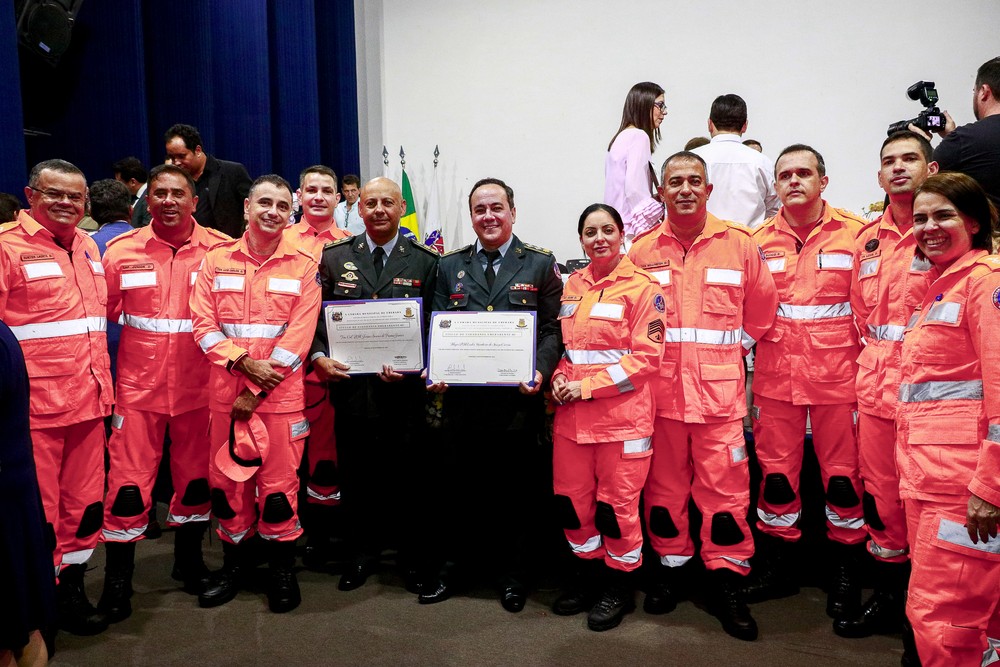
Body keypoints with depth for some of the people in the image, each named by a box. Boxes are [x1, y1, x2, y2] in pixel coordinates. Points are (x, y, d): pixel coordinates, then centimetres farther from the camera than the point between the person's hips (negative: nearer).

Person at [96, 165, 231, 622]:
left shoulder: (221, 251, -3)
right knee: (128, 480, 2)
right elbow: (102, 314, 6)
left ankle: (189, 560, 35)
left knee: (195, 475, 14)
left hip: (198, 386, 0)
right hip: (139, 384, 0)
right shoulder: (122, 252, 1)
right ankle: (118, 580, 18)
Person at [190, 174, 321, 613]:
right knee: (227, 478, 10)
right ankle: (234, 564, 29)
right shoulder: (217, 261, 6)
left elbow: (298, 337, -7)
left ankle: (282, 571, 20)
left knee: (279, 482, 2)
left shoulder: (303, 267, 0)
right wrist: (242, 361, -16)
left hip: (281, 392, -2)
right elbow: (203, 324, 0)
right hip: (226, 389, 2)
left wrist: (258, 390, -10)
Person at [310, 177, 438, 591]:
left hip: (405, 390, -1)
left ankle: (411, 553, 28)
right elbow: (315, 314, 7)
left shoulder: (426, 261, 3)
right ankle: (364, 552, 31)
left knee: (407, 475, 8)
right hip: (351, 385, 2)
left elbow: (435, 326, 1)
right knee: (356, 475, 11)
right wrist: (319, 356, -10)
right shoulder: (334, 257, 8)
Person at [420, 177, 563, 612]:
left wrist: (541, 370, -15)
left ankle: (512, 571, 27)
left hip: (517, 397, -2)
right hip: (461, 396, 2)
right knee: (459, 483, 10)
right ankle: (453, 564, 29)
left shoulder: (540, 264, 5)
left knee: (515, 486, 8)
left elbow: (552, 329, 1)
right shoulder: (450, 266, 12)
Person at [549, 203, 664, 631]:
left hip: (622, 415, -5)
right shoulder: (572, 286, 11)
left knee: (617, 503, 5)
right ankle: (589, 572, 34)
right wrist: (558, 378, -2)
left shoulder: (642, 287, -7)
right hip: (571, 415, 6)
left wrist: (587, 387, -15)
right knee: (572, 498, 13)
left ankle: (620, 584, 26)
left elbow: (646, 356, -12)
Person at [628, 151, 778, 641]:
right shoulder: (643, 251, 5)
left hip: (719, 389, -1)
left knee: (725, 486, 1)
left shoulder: (739, 245, 2)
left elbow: (762, 308, 12)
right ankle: (669, 566, 27)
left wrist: (736, 347, 12)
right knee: (664, 483, 10)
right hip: (661, 388, 2)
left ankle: (727, 583, 14)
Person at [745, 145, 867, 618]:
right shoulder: (759, 239, 7)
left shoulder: (855, 233, 0)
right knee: (776, 471, 9)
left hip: (837, 373, -2)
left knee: (842, 473, 5)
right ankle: (777, 568, 25)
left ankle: (846, 576, 23)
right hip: (776, 375, 2)